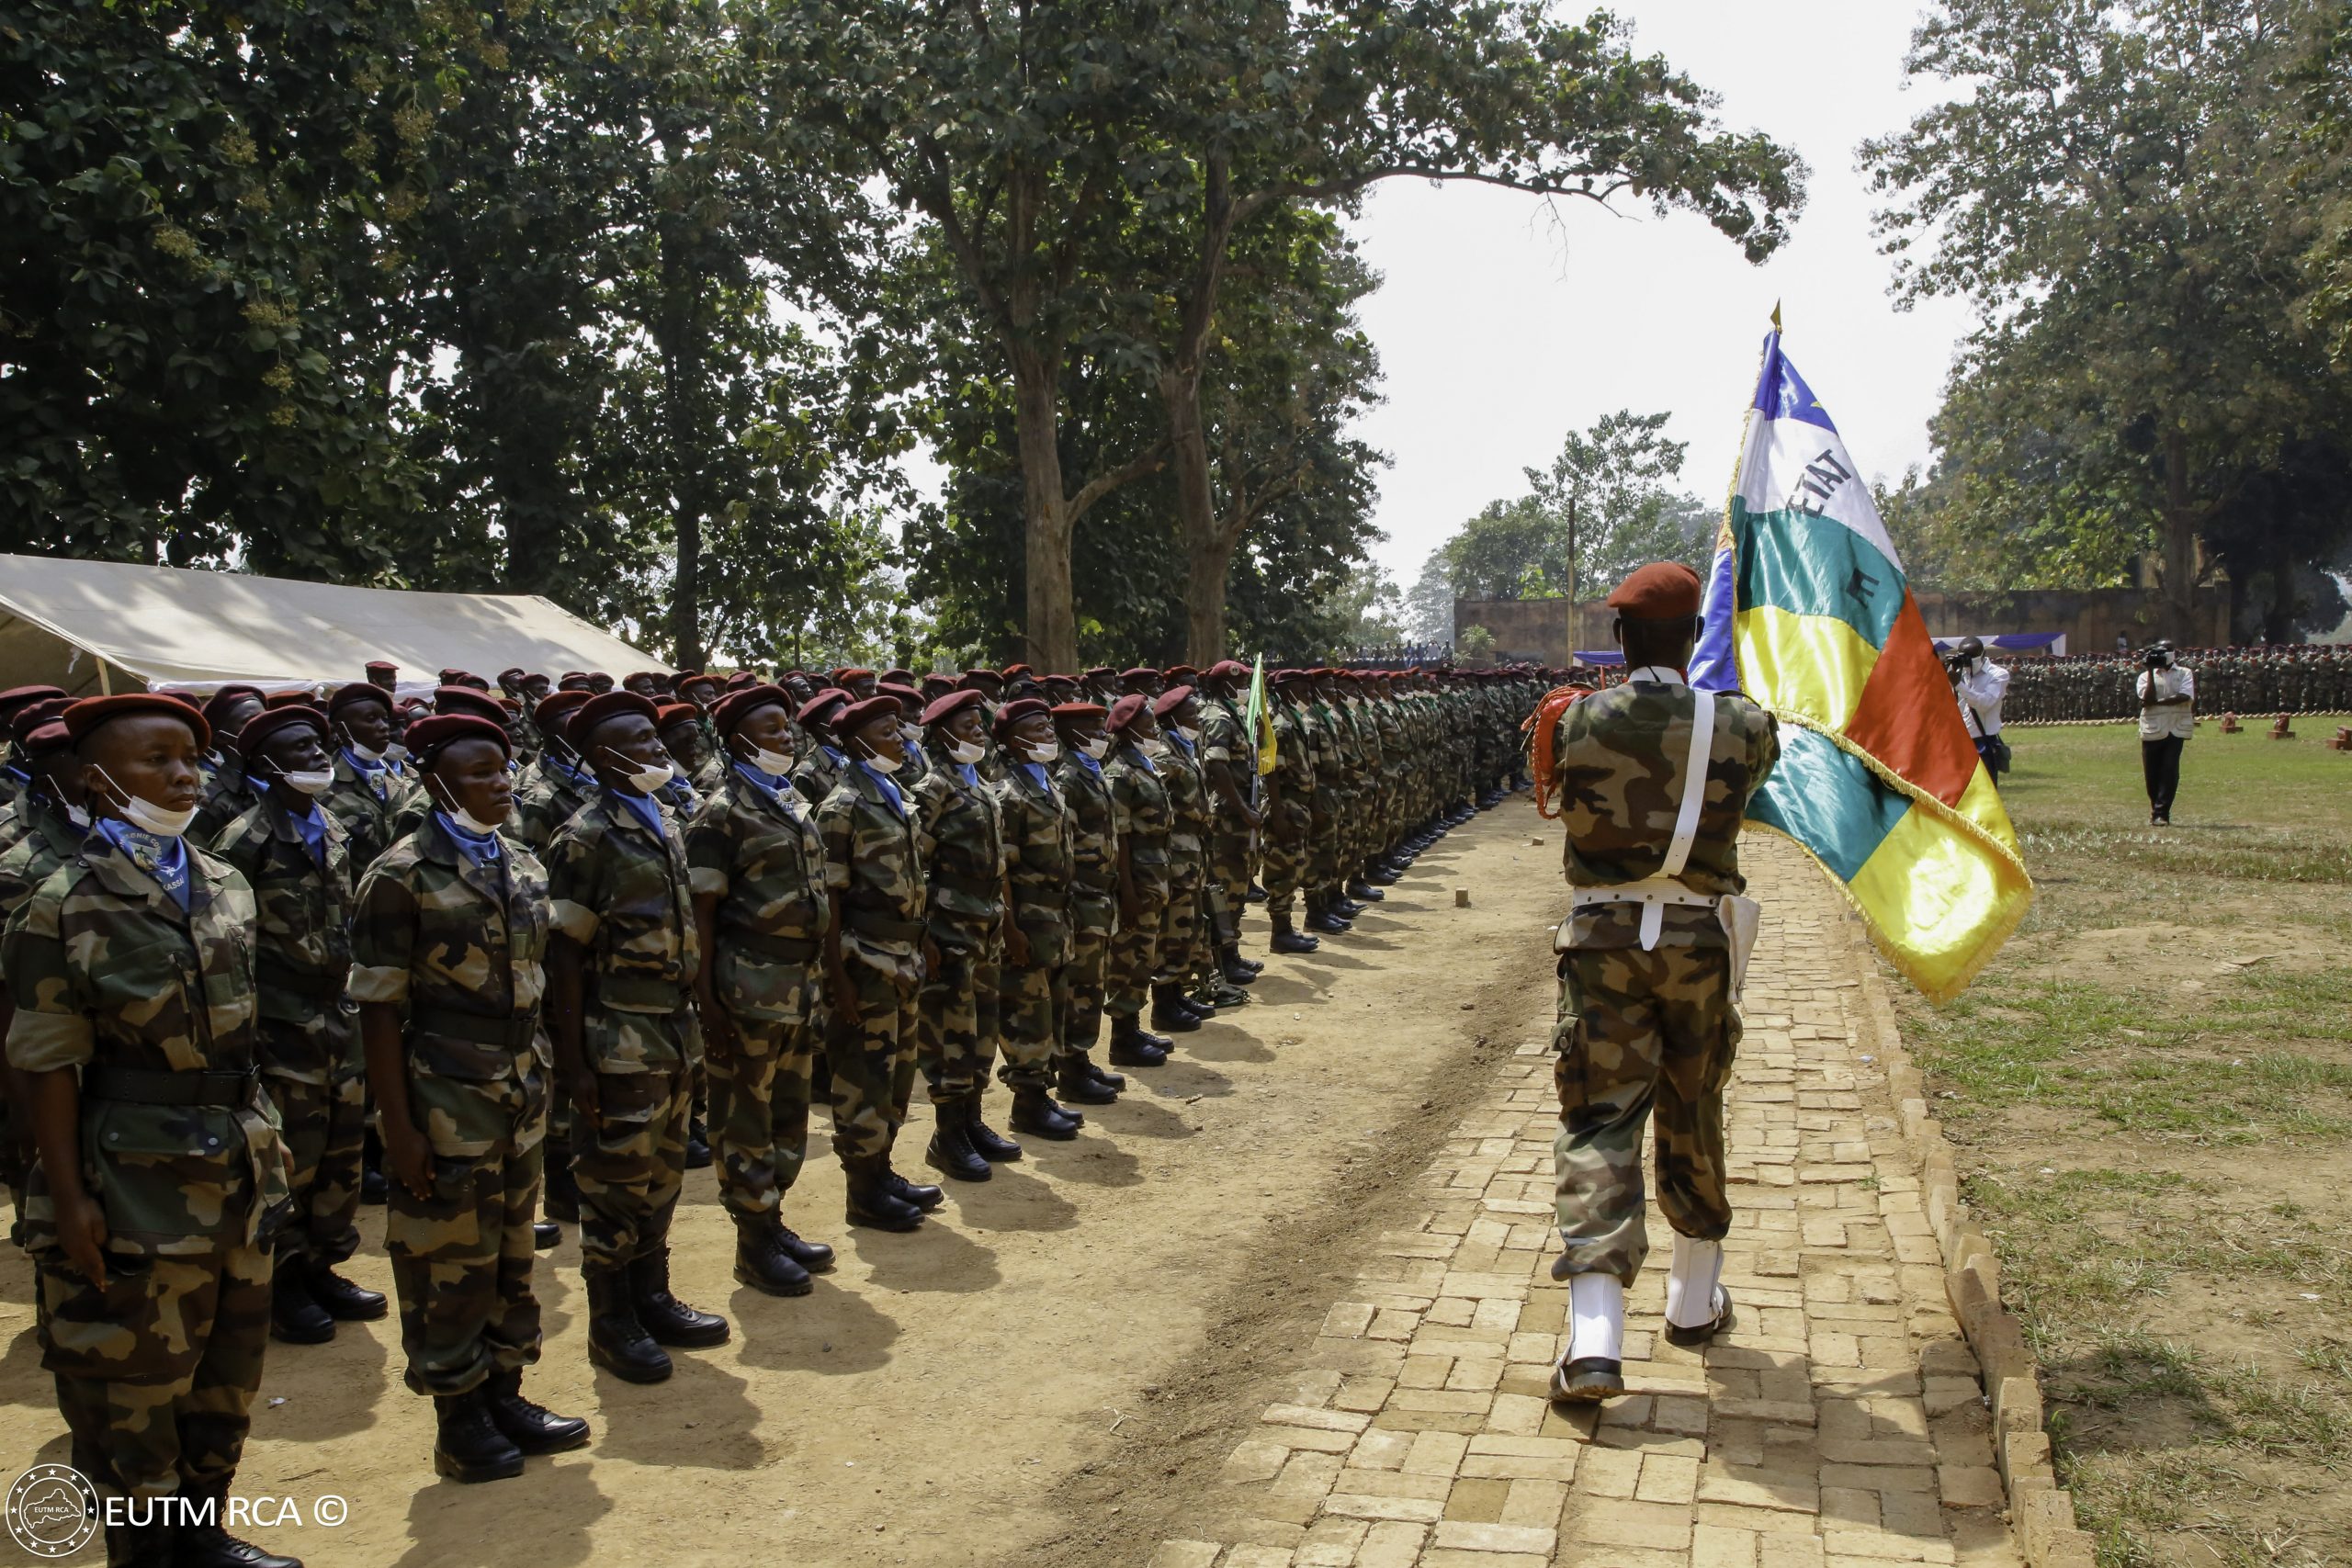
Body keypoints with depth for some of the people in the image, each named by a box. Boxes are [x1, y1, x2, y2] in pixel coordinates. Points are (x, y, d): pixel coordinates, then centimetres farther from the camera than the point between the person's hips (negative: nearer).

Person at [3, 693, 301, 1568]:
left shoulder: (227, 889, 5)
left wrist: (263, 1147, 13)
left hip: (238, 1168, 6)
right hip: (133, 1177, -6)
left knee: (227, 1364, 17)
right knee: (132, 1380, 8)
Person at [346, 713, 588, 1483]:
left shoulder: (522, 865, 9)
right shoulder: (402, 877, -11)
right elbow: (379, 1008, -12)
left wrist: (540, 1085, 13)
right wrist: (400, 1127, -15)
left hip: (521, 1090, 6)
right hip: (447, 1097, -6)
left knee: (511, 1253, 15)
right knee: (450, 1261, 4)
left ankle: (504, 1394, 29)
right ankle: (459, 1420, 19)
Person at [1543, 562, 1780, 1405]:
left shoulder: (1578, 721, -7)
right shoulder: (1740, 725, -5)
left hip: (1601, 938, -1)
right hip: (1699, 938, 1)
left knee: (1598, 1121, 0)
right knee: (1694, 1120, 18)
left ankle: (1595, 1339, -10)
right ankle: (1695, 1298, 35)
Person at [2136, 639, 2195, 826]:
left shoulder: (2185, 673, 7)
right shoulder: (2145, 676, 8)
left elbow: (2185, 696, -10)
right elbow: (2147, 699, -9)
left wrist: (2158, 702, -13)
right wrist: (2151, 672, -8)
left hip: (2176, 728, -1)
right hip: (2152, 729, 1)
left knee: (2170, 771, -8)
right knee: (2151, 773, 4)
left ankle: (2161, 813, -7)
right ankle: (2156, 810, 22)